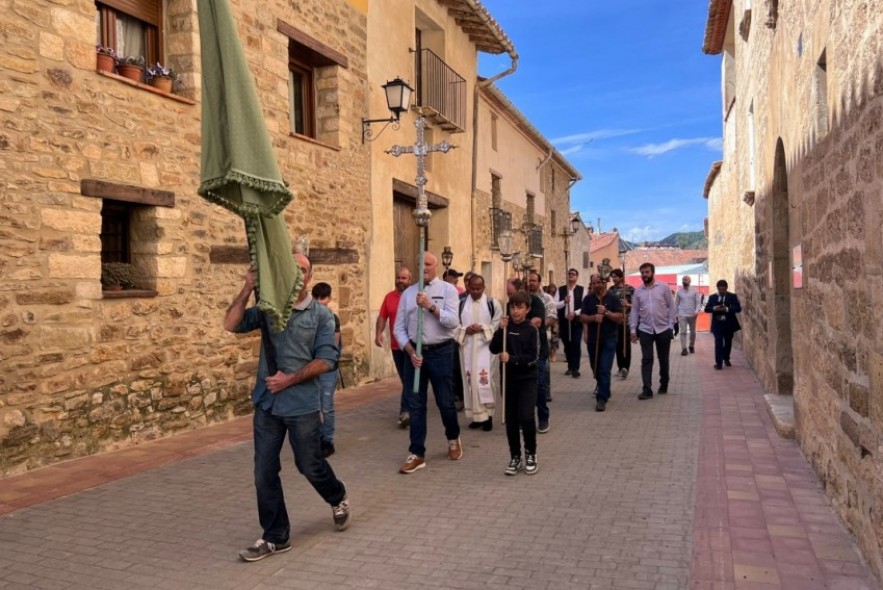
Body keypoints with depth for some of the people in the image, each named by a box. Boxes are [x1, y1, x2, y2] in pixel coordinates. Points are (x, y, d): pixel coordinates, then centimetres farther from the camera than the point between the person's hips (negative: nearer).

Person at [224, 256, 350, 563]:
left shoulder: (321, 314, -4)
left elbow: (326, 360, -10)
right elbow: (231, 325, -9)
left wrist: (290, 379, -16)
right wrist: (248, 288, -16)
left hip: (303, 405, -3)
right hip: (267, 403, 3)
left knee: (310, 465, 11)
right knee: (264, 473, 6)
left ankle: (339, 499, 43)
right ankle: (275, 537, 22)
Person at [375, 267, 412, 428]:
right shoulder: (389, 297, 8)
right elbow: (382, 316, 7)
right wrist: (378, 333, -8)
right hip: (396, 345, 5)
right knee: (405, 379, 16)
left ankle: (405, 411, -10)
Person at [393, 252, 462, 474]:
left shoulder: (448, 289, -2)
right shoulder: (408, 293, 7)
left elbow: (452, 322, -14)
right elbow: (399, 328, 5)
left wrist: (431, 306, -22)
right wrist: (411, 352, -7)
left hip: (440, 351, -3)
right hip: (414, 352, 3)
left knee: (445, 401, 8)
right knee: (416, 404, 5)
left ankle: (453, 439, 35)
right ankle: (417, 453, 14)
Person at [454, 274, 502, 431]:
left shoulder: (493, 303, 0)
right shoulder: (461, 304, 6)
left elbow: (498, 325, -4)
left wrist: (483, 328, -16)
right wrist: (466, 330, -12)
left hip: (486, 348, -2)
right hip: (467, 348, 3)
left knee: (486, 380, -5)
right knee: (471, 380, 4)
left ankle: (488, 415, 5)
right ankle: (476, 415, 14)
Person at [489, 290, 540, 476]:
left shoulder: (531, 330, -6)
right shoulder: (506, 327, 4)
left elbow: (533, 357, -14)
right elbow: (494, 349, -5)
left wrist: (512, 359, -24)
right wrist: (501, 330, -16)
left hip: (528, 379, -3)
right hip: (509, 379, 3)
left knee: (526, 417, -13)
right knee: (511, 420, 6)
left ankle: (530, 454, 9)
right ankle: (515, 457, 20)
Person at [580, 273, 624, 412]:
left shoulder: (613, 298, -3)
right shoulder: (588, 299, 5)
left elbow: (620, 318, -8)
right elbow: (582, 317, -1)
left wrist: (606, 312, -22)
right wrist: (593, 317, -19)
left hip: (609, 339, -4)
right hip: (593, 339, 4)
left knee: (604, 369, -10)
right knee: (596, 369, 15)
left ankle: (601, 398, -9)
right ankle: (605, 391, 37)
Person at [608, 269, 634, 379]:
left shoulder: (630, 289, -3)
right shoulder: (611, 289, 10)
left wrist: (628, 305, -22)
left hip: (626, 321, -5)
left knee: (626, 345, -2)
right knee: (618, 345, 9)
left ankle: (625, 368, -2)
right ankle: (620, 368, 18)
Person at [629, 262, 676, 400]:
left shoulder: (664, 287, -2)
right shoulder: (638, 291, 4)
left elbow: (671, 307, -1)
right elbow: (634, 311, 6)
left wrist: (670, 325, -7)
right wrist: (633, 330, 1)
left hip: (663, 329, -1)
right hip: (645, 330, 1)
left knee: (663, 359, 11)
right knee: (646, 360, -3)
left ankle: (664, 385, 28)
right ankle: (647, 390, -3)